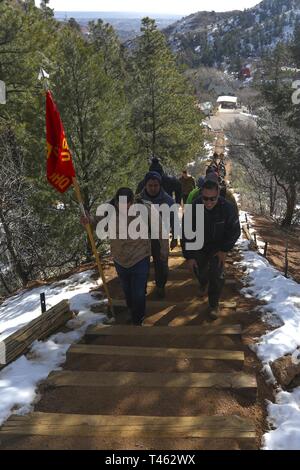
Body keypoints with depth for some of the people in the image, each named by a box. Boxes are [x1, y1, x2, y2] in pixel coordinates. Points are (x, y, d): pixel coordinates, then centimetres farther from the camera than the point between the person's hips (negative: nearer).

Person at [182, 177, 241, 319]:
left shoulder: (227, 208, -28)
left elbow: (235, 231, -12)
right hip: (199, 246, 1)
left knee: (217, 275, -9)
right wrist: (189, 256, -18)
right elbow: (186, 234, -18)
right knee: (199, 271, 17)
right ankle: (203, 283, 54)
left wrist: (224, 250, -14)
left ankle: (214, 305, 12)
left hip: (218, 247, -1)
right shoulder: (193, 208, -29)